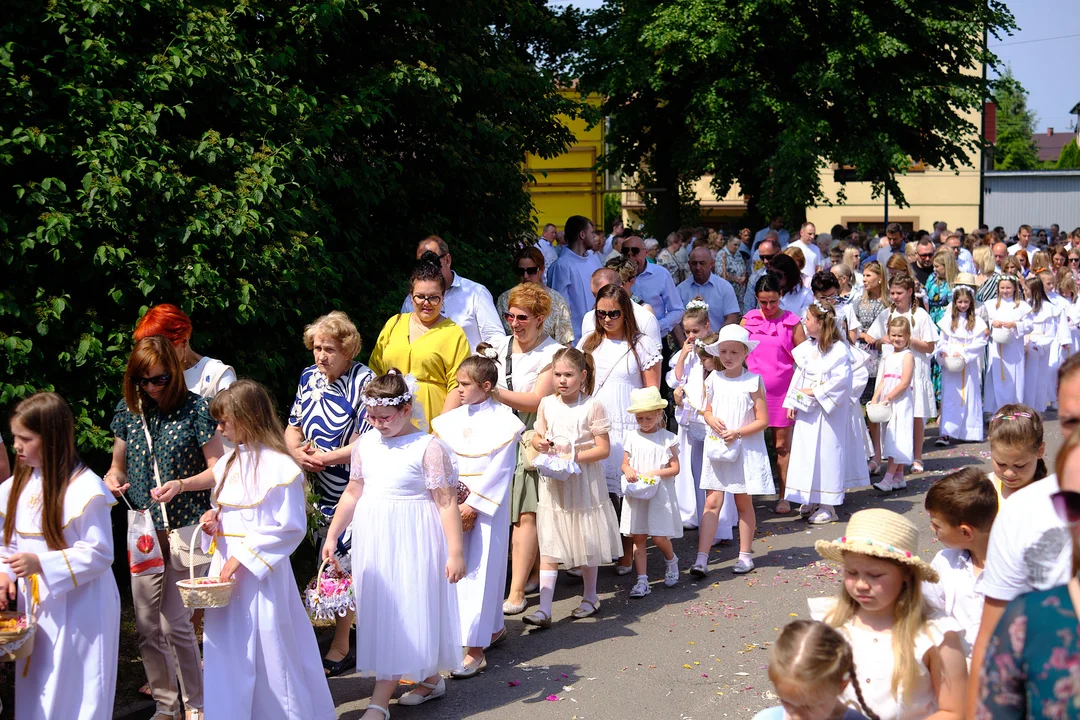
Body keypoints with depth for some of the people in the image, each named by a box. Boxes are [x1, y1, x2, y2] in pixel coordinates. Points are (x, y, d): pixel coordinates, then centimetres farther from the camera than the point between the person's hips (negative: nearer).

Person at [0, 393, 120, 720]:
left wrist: (41, 563, -25)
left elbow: (99, 554, -17)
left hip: (79, 609, -7)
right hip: (35, 604, 7)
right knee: (35, 693, 15)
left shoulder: (85, 489, -18)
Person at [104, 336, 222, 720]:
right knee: (147, 626, 7)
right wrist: (113, 479, -6)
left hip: (185, 528, -4)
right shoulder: (128, 411, 6)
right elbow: (118, 464, 17)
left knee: (175, 624, -5)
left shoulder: (196, 408, -6)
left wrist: (182, 485, -20)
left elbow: (216, 470, -4)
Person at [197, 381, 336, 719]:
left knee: (267, 650, 1)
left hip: (261, 572, -7)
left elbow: (291, 527, -16)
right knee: (225, 649, 10)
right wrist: (213, 521, -1)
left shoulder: (278, 466, -14)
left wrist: (243, 557, -18)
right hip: (226, 569, 7)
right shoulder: (228, 462, 10)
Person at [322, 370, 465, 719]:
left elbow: (447, 503, -13)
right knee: (380, 613, 12)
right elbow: (352, 494, 14)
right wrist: (331, 536, 14)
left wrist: (455, 552, -15)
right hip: (373, 541, 7)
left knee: (404, 612, -3)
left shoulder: (428, 447, -12)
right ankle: (429, 679, 29)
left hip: (411, 543, -7)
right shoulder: (365, 444, 5)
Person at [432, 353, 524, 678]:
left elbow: (500, 470, -11)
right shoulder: (451, 420, 7)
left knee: (480, 571, -5)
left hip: (488, 506, -5)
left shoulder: (503, 421, -7)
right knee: (457, 568, 9)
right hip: (455, 506, 6)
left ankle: (475, 649, -3)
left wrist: (473, 505, -14)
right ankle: (494, 627, 28)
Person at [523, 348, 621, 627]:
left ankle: (590, 597, 31)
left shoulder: (592, 406, -9)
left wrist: (575, 457, -22)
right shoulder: (547, 404, 4)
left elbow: (603, 449, -10)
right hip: (553, 483, 3)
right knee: (548, 546, -2)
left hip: (583, 481, -3)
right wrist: (540, 443, -6)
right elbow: (537, 436, 17)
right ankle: (544, 610, -5)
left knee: (586, 542, 11)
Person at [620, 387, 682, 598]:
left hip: (659, 492, -3)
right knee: (638, 537, 2)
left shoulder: (667, 438, -2)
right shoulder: (632, 437, 7)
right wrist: (628, 470, -11)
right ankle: (642, 580, 6)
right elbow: (625, 463, 12)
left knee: (659, 536, -4)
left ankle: (671, 561, 29)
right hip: (636, 493, 3)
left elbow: (675, 468, -4)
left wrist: (654, 473, -18)